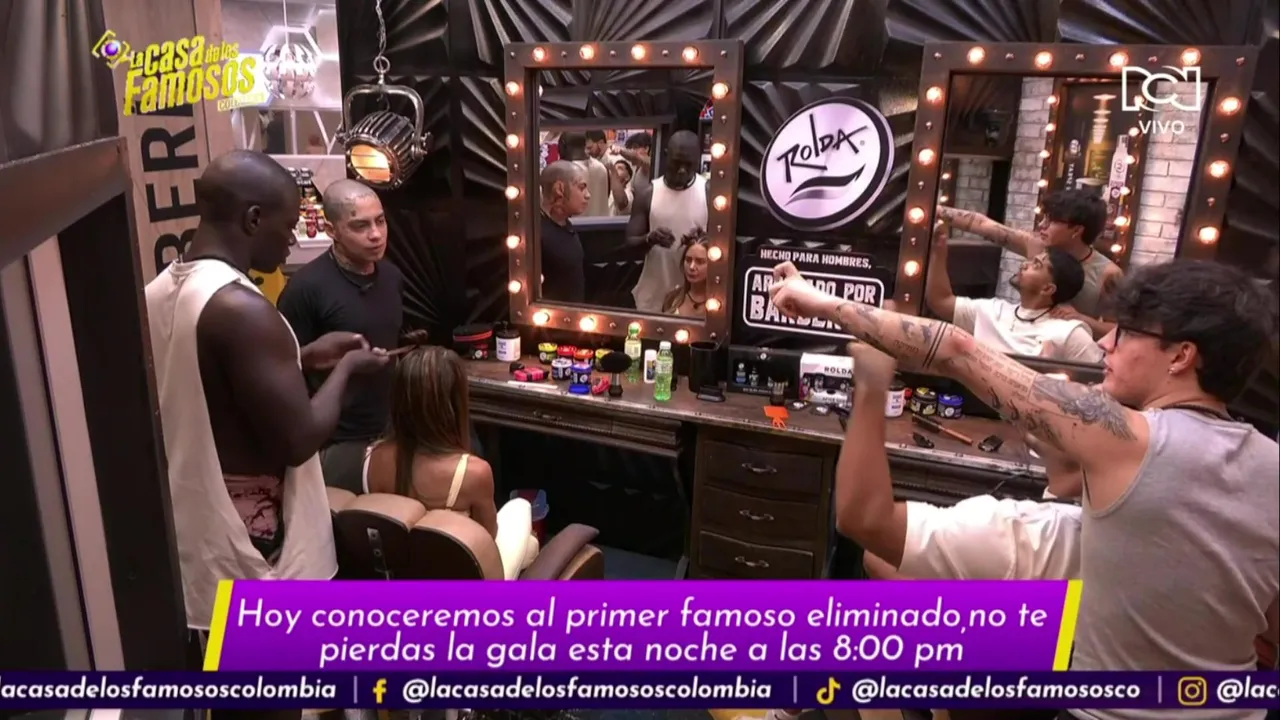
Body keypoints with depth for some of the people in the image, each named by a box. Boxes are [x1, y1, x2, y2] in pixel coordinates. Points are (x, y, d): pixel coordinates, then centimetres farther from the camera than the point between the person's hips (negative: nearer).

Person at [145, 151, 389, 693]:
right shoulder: (241, 307, -25)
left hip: (191, 548, 8)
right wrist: (344, 370, -7)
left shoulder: (160, 292, 4)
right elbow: (297, 440, -24)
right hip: (253, 561, -8)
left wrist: (305, 357, 12)